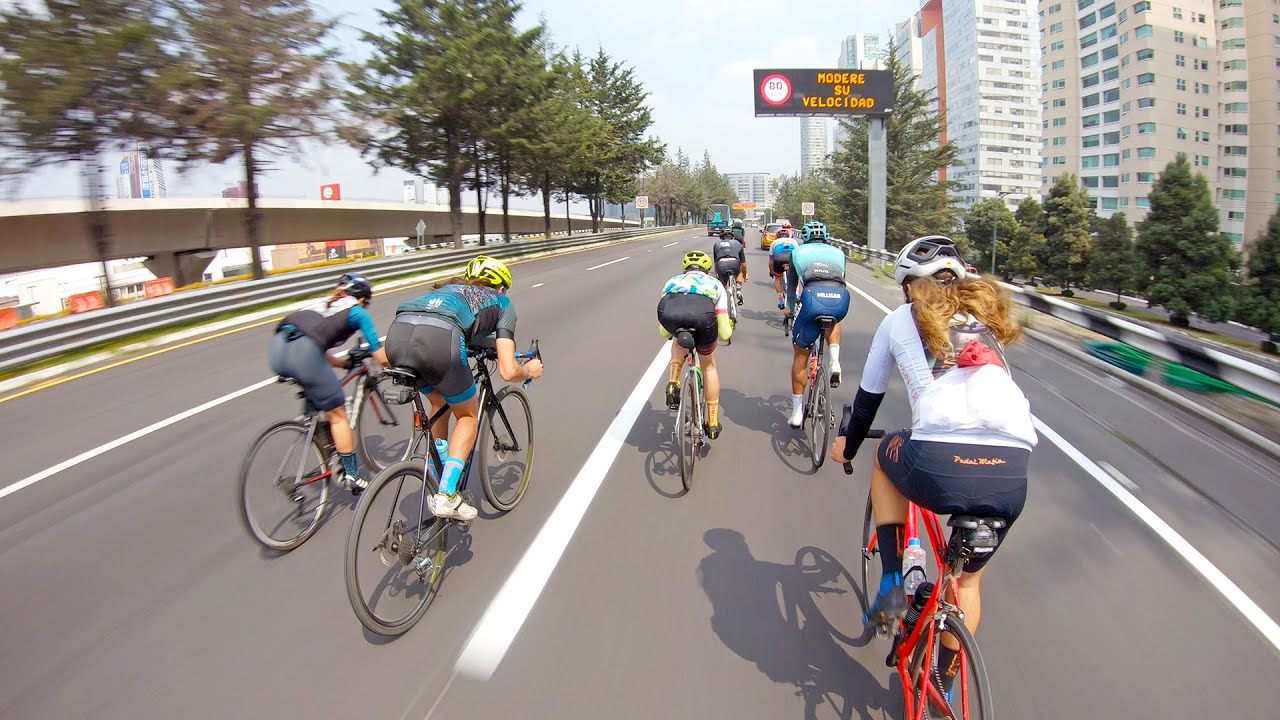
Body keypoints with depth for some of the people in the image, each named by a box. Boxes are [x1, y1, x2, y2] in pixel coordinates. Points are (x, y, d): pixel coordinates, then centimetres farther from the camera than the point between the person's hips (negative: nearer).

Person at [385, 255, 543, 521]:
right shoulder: (502, 302, 26)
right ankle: (446, 497, 10)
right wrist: (529, 370, 37)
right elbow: (508, 371, 16)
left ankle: (435, 487, 34)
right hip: (437, 339, -5)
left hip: (396, 334, 6)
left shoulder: (449, 287, 40)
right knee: (468, 415, 21)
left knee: (439, 403, 32)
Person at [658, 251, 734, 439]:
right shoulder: (715, 284, 37)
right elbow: (724, 334, 32)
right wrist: (729, 328, 57)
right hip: (702, 314, -1)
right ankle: (713, 424, 33)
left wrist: (674, 331, 66)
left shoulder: (673, 281, 41)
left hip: (669, 314, 1)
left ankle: (673, 383, 23)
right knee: (709, 366, 28)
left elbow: (664, 333, 42)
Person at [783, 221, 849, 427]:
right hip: (841, 298, 2)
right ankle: (835, 362, 15)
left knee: (800, 355, 16)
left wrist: (790, 309, 54)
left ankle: (797, 412, 17)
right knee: (832, 320, 40)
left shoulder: (798, 252, 28)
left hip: (813, 296, -2)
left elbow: (791, 286, 36)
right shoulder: (838, 252, 31)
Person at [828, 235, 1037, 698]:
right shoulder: (985, 318, 28)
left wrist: (848, 447, 45)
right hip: (1011, 475, 4)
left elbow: (868, 398, 26)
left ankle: (892, 584, 25)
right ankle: (945, 686, 42)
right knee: (967, 577, 31)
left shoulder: (900, 319, 19)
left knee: (887, 456, 34)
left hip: (939, 465, -4)